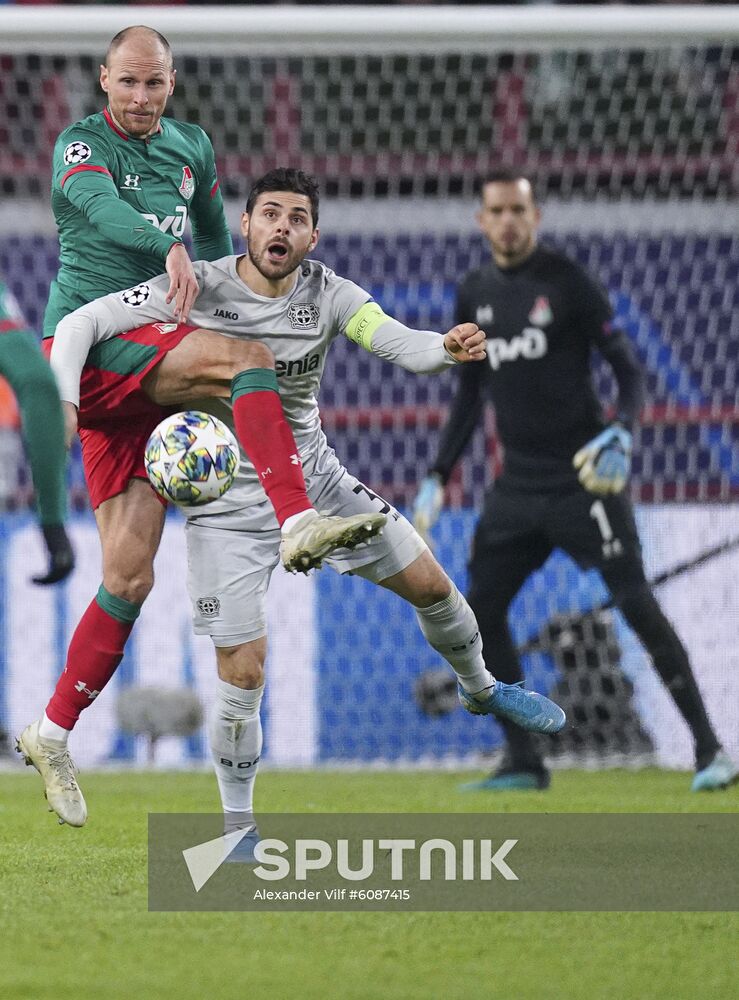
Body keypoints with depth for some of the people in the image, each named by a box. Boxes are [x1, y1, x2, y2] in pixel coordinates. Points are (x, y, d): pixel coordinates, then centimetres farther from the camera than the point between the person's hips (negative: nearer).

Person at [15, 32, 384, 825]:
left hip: (149, 362, 6)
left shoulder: (191, 149, 17)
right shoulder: (80, 145, -3)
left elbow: (213, 233, 35)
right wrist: (171, 250, -42)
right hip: (86, 347, -6)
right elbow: (105, 209, -25)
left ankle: (53, 734, 8)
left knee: (130, 574, 0)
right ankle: (297, 525, -40)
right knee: (249, 353, -28)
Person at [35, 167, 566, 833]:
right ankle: (237, 824, 10)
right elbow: (80, 325, -20)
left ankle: (480, 689, 43)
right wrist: (64, 404, -36)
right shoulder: (201, 289, -18)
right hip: (228, 501, -4)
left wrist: (450, 348, -47)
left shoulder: (327, 294, -9)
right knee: (243, 672, -11)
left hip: (315, 478, 4)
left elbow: (398, 342, -24)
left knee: (431, 586, 11)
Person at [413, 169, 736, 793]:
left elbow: (628, 367, -6)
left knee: (637, 604, -11)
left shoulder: (567, 283, -6)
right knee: (480, 612, 1)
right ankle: (524, 761, 10)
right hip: (517, 481, 6)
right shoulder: (475, 295, 11)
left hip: (581, 478, -6)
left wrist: (621, 433, -24)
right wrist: (439, 477, 17)